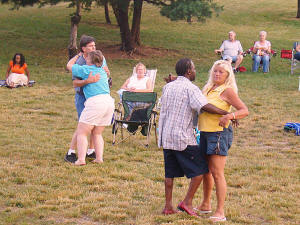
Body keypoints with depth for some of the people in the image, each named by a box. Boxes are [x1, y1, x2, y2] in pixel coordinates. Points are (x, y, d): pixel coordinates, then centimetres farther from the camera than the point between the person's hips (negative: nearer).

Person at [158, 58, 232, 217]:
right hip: (183, 138, -7)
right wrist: (227, 114, -19)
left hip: (166, 136, 7)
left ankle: (168, 206, 13)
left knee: (170, 172, 12)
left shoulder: (168, 87, 12)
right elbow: (204, 106, -24)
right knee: (199, 169, 3)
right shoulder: (190, 88, -11)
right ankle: (187, 202, 0)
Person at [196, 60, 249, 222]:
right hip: (205, 133, 8)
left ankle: (220, 212, -6)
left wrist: (229, 116, -33)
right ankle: (206, 205, 32)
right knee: (205, 171, 17)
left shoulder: (227, 90, -10)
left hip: (219, 133, -8)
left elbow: (245, 110, -14)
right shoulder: (209, 89, 14)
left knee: (217, 173, -10)